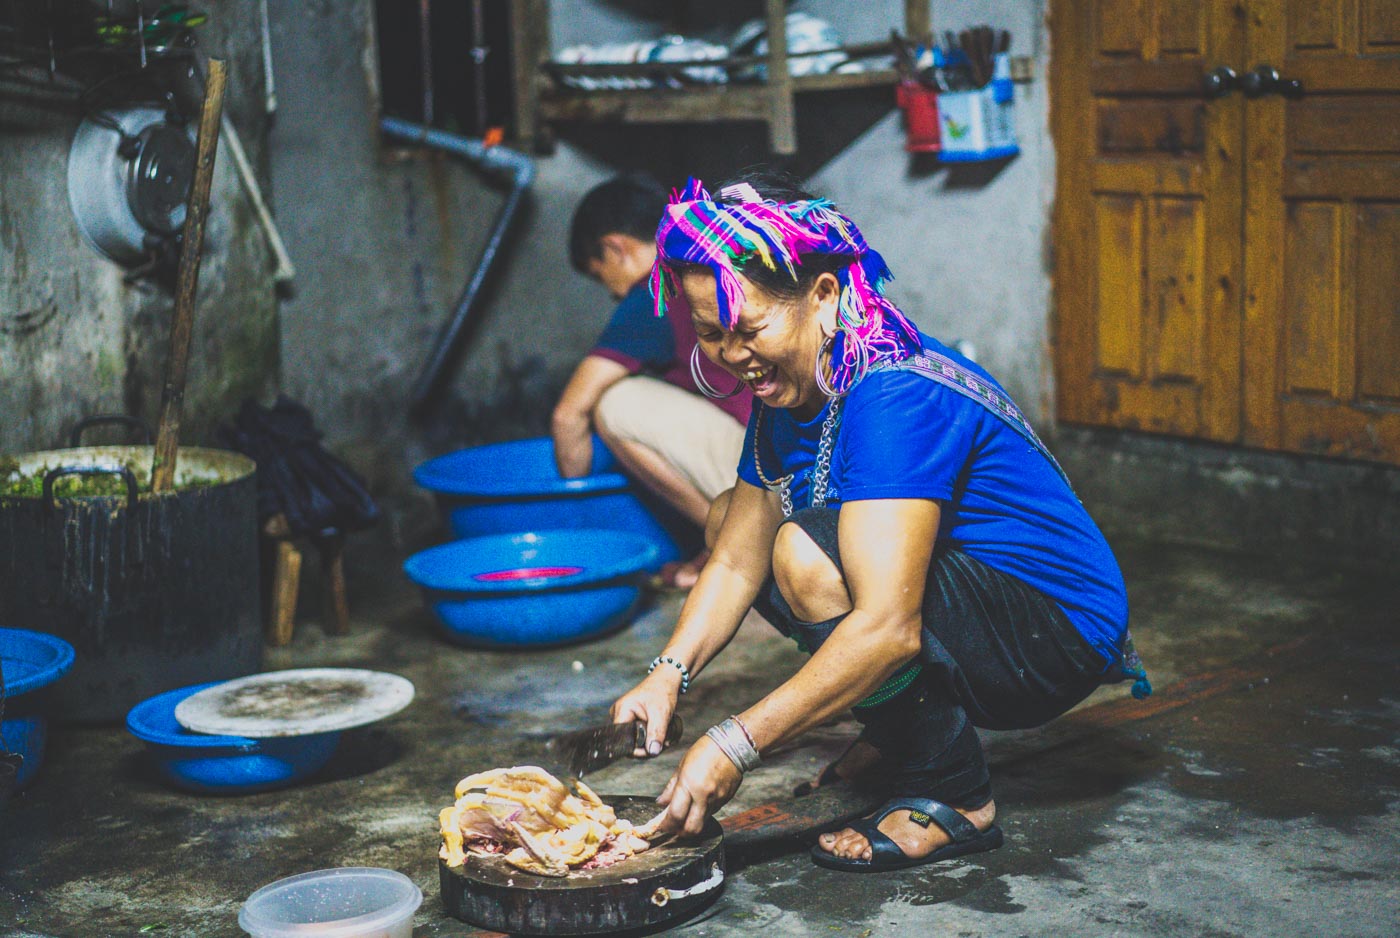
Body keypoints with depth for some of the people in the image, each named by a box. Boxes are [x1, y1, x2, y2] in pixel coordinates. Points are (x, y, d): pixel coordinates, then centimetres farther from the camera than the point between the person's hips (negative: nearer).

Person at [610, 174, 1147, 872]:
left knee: (808, 553, -32)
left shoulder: (895, 400, -29)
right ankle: (904, 730, 15)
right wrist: (667, 675, -10)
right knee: (729, 520, 12)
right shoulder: (786, 388, 0)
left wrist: (736, 746, -35)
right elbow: (737, 562, 6)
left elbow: (889, 629, -37)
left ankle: (954, 798, -12)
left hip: (1056, 636, -9)